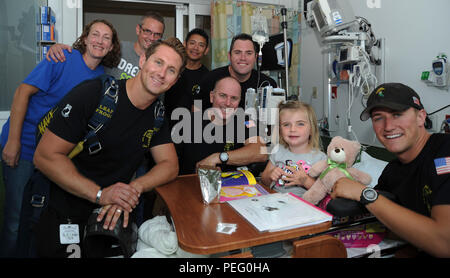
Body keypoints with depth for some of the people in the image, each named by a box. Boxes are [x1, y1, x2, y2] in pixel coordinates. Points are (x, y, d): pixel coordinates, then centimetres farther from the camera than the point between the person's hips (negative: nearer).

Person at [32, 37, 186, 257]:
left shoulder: (159, 114, 2)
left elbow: (170, 165, 1)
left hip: (114, 215, 5)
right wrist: (99, 194, -25)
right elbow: (45, 156, -17)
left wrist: (134, 188, -19)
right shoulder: (93, 94, -17)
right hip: (64, 215, -4)